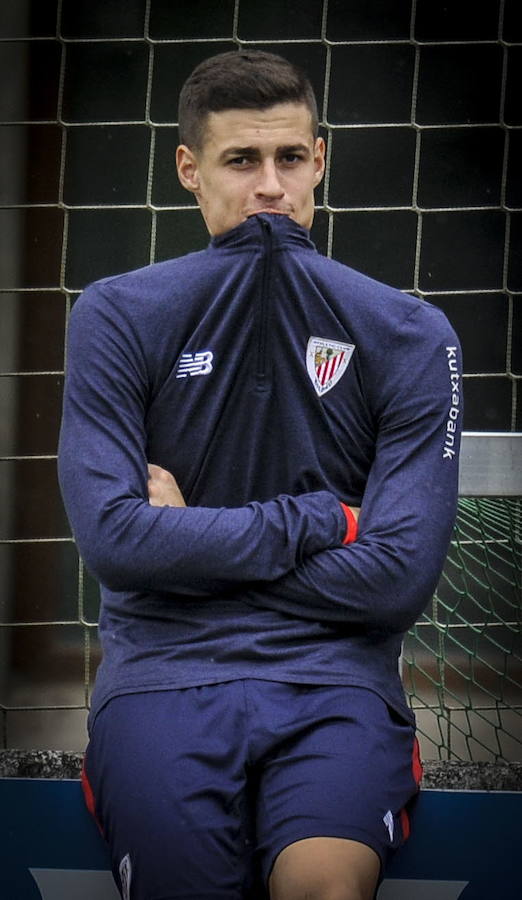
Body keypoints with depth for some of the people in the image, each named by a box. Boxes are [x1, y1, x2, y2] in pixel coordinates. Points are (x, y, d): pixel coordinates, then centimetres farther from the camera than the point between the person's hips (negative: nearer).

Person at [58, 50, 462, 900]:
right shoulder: (119, 318, 7)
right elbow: (111, 536, -6)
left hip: (332, 673, 0)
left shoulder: (409, 336, 7)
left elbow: (399, 575, -3)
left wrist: (190, 543, -1)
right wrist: (316, 521, -5)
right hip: (164, 663, 0)